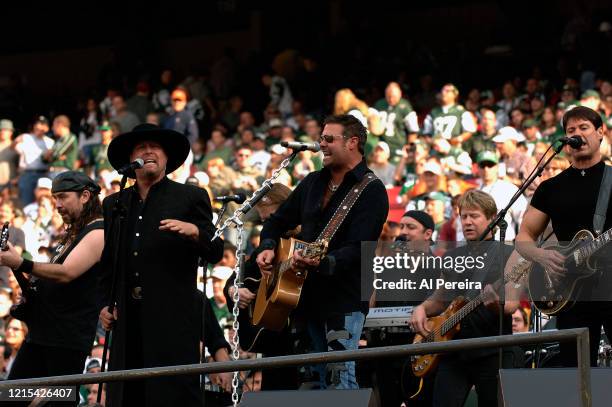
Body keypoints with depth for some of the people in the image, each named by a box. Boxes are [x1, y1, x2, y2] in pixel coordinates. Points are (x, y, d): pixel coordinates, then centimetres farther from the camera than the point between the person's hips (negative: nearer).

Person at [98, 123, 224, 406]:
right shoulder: (114, 204, 19)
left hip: (173, 319, -4)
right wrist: (105, 303, 12)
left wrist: (195, 231, -18)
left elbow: (215, 253, 1)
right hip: (128, 322, 4)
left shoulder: (191, 197, 6)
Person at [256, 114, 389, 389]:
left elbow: (358, 250, -20)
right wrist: (268, 247, 4)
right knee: (318, 378, 11)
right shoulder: (313, 182, 14)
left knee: (341, 377, -14)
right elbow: (278, 221, 25)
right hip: (310, 296, 8)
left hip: (344, 301, -8)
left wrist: (323, 263, -36)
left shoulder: (371, 190, -9)